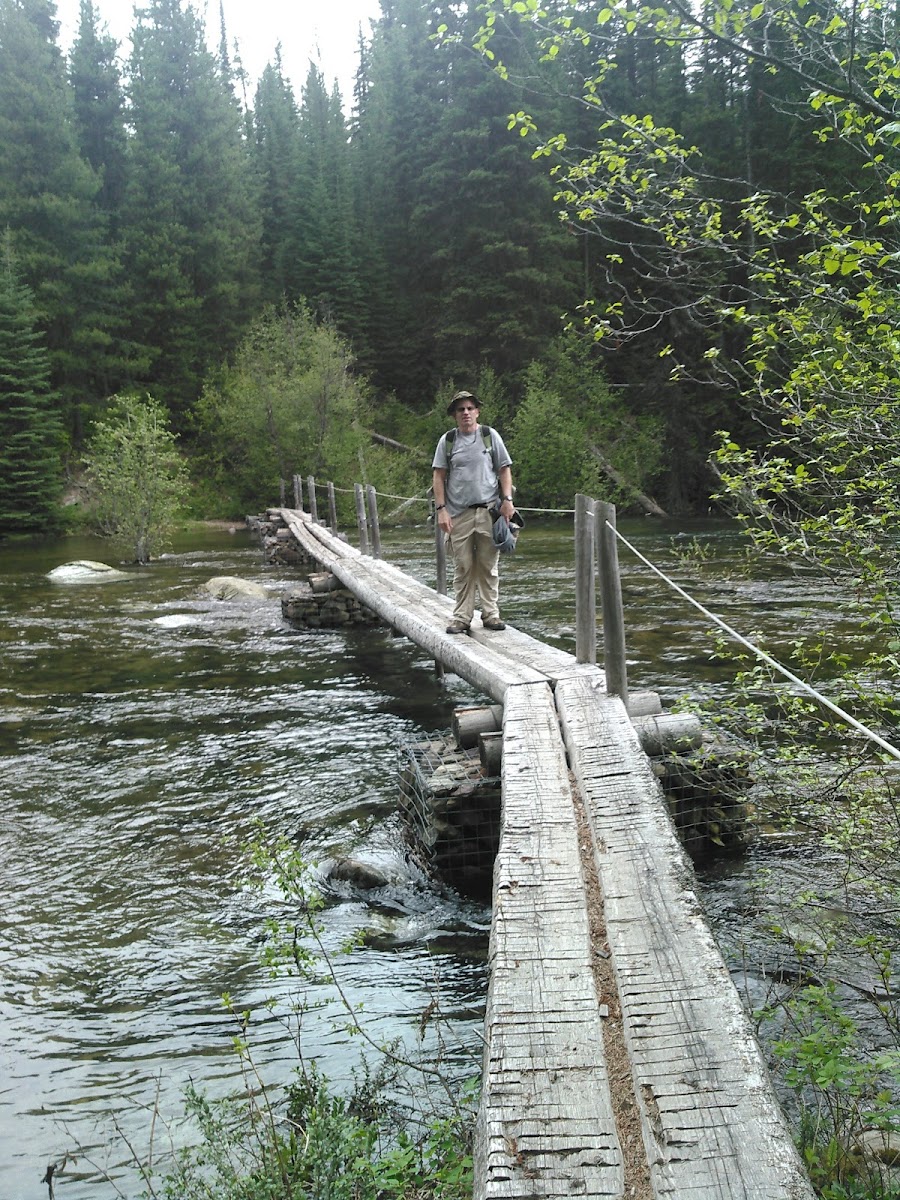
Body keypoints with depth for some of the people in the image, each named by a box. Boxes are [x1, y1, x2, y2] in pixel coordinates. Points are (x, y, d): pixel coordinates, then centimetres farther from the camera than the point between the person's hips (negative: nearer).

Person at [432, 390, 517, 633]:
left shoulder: (490, 436, 8)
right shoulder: (447, 440, 7)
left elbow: (504, 470, 9)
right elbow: (438, 476, 6)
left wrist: (507, 499, -2)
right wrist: (441, 509, -2)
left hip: (489, 511, 0)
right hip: (459, 513, 0)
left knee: (489, 566, 3)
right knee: (463, 568, 2)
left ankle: (491, 614, 12)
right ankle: (461, 617, 9)